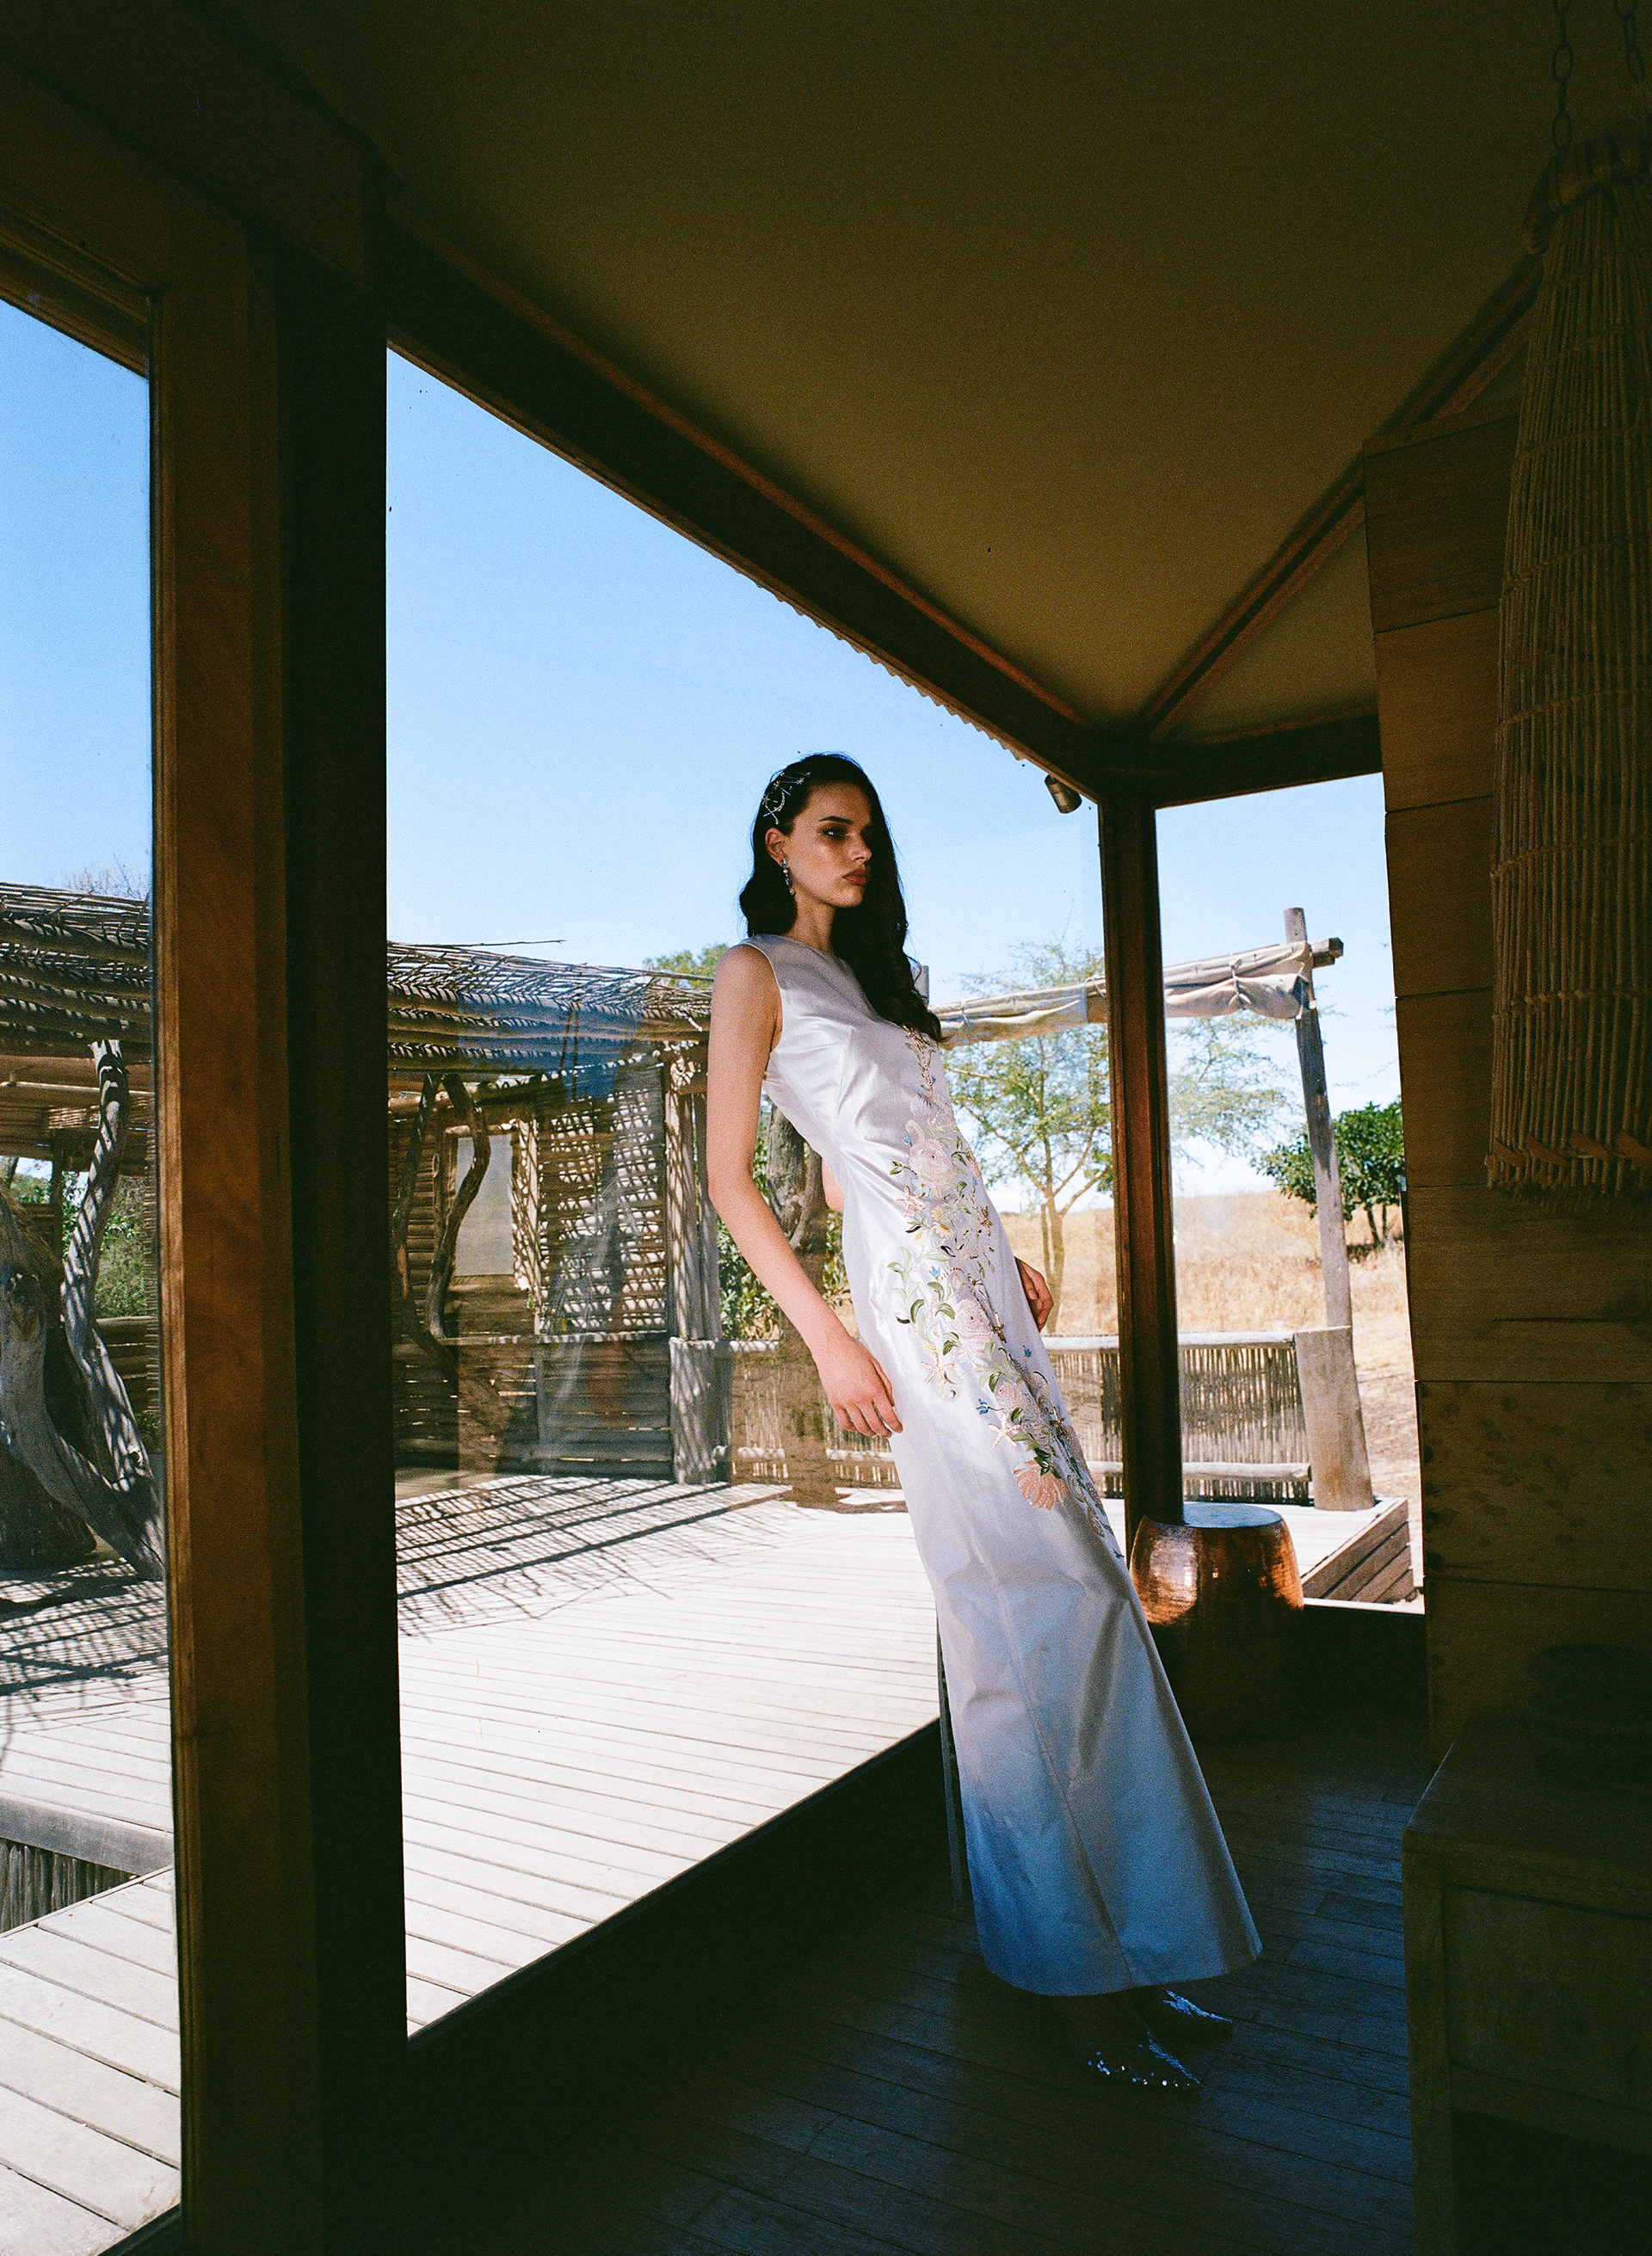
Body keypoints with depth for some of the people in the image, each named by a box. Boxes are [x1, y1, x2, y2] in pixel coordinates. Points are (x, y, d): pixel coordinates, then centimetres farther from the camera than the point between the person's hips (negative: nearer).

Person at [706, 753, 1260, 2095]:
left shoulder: (870, 975, 24)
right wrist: (827, 1338, -13)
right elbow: (732, 1182, -5)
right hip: (911, 1292, -8)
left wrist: (1008, 1263, 17)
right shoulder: (759, 974, 2)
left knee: (1027, 1602, 7)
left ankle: (1107, 1946, 19)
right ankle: (1079, 1968, 3)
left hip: (979, 1283, 8)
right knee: (1047, 1595, -10)